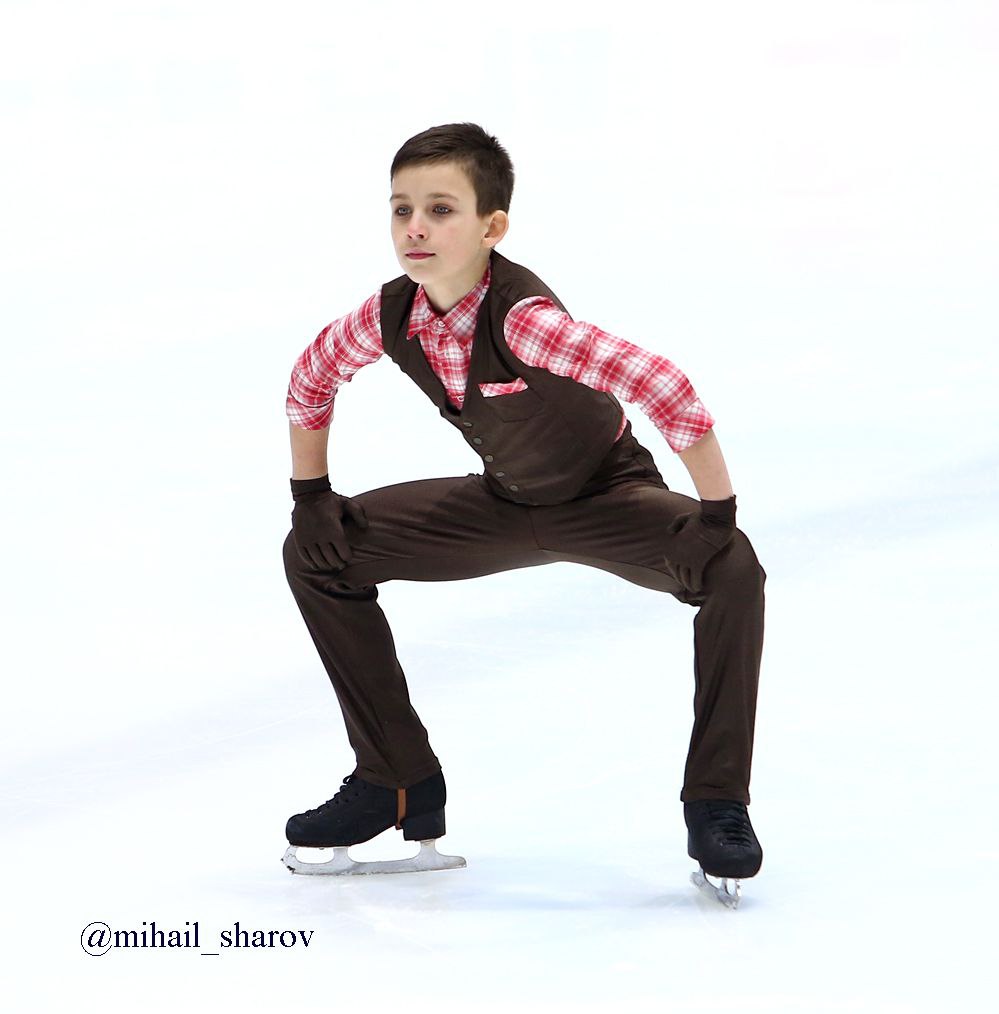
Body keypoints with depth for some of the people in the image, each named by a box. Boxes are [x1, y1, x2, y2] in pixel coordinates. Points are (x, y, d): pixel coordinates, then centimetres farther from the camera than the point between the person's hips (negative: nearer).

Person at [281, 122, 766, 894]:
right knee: (317, 552, 1)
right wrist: (311, 497, 3)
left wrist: (719, 519, -36)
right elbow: (312, 376, 5)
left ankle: (717, 805, -19)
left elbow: (666, 389, -42)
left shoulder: (522, 317, -36)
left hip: (609, 494, -6)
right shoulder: (391, 316, -17)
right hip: (506, 502, 6)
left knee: (730, 569, -35)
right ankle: (399, 783, 10)